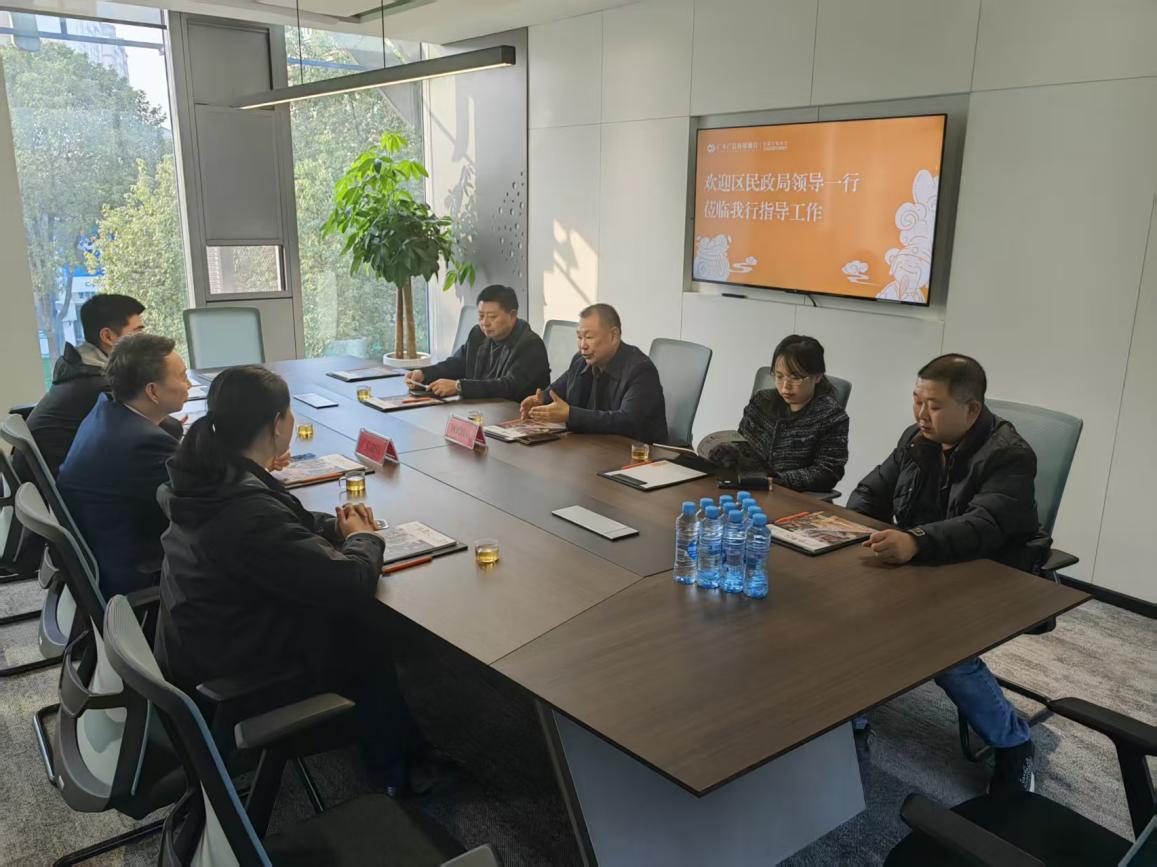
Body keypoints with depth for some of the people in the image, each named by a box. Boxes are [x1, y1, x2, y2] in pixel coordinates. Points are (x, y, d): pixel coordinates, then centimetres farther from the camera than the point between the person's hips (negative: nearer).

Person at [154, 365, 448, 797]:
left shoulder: (211, 475, -7)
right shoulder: (248, 513, -36)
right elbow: (351, 584, -33)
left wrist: (335, 526, -6)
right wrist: (363, 538, -11)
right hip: (223, 670, -8)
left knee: (345, 616, 11)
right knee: (362, 642, 7)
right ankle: (399, 771, 28)